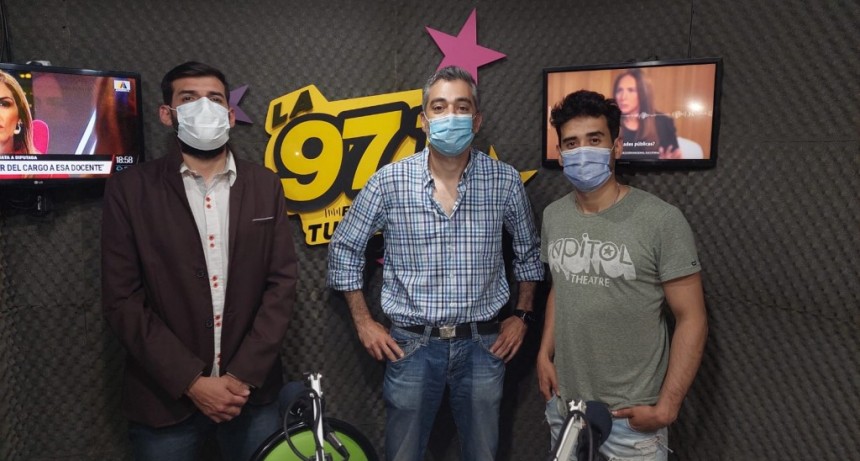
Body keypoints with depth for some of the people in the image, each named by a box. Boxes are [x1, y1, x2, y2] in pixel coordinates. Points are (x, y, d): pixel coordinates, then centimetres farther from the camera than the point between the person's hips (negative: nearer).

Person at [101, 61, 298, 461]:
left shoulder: (265, 186, 2)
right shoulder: (129, 189, -3)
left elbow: (282, 282, -1)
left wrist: (243, 376, -9)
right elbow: (122, 299, -6)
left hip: (251, 390, 2)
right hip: (165, 396, -1)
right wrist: (191, 381, -12)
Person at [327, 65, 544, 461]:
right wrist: (363, 322, 1)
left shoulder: (505, 181, -4)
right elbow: (344, 248, 3)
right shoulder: (389, 180, -8)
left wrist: (522, 316, 8)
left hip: (482, 345, 1)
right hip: (410, 344, -1)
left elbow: (529, 251, 12)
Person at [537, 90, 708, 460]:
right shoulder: (553, 216, 1)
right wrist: (545, 352, 5)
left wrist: (666, 407, -15)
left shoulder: (661, 220, -16)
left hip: (630, 414, -4)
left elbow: (691, 319, -13)